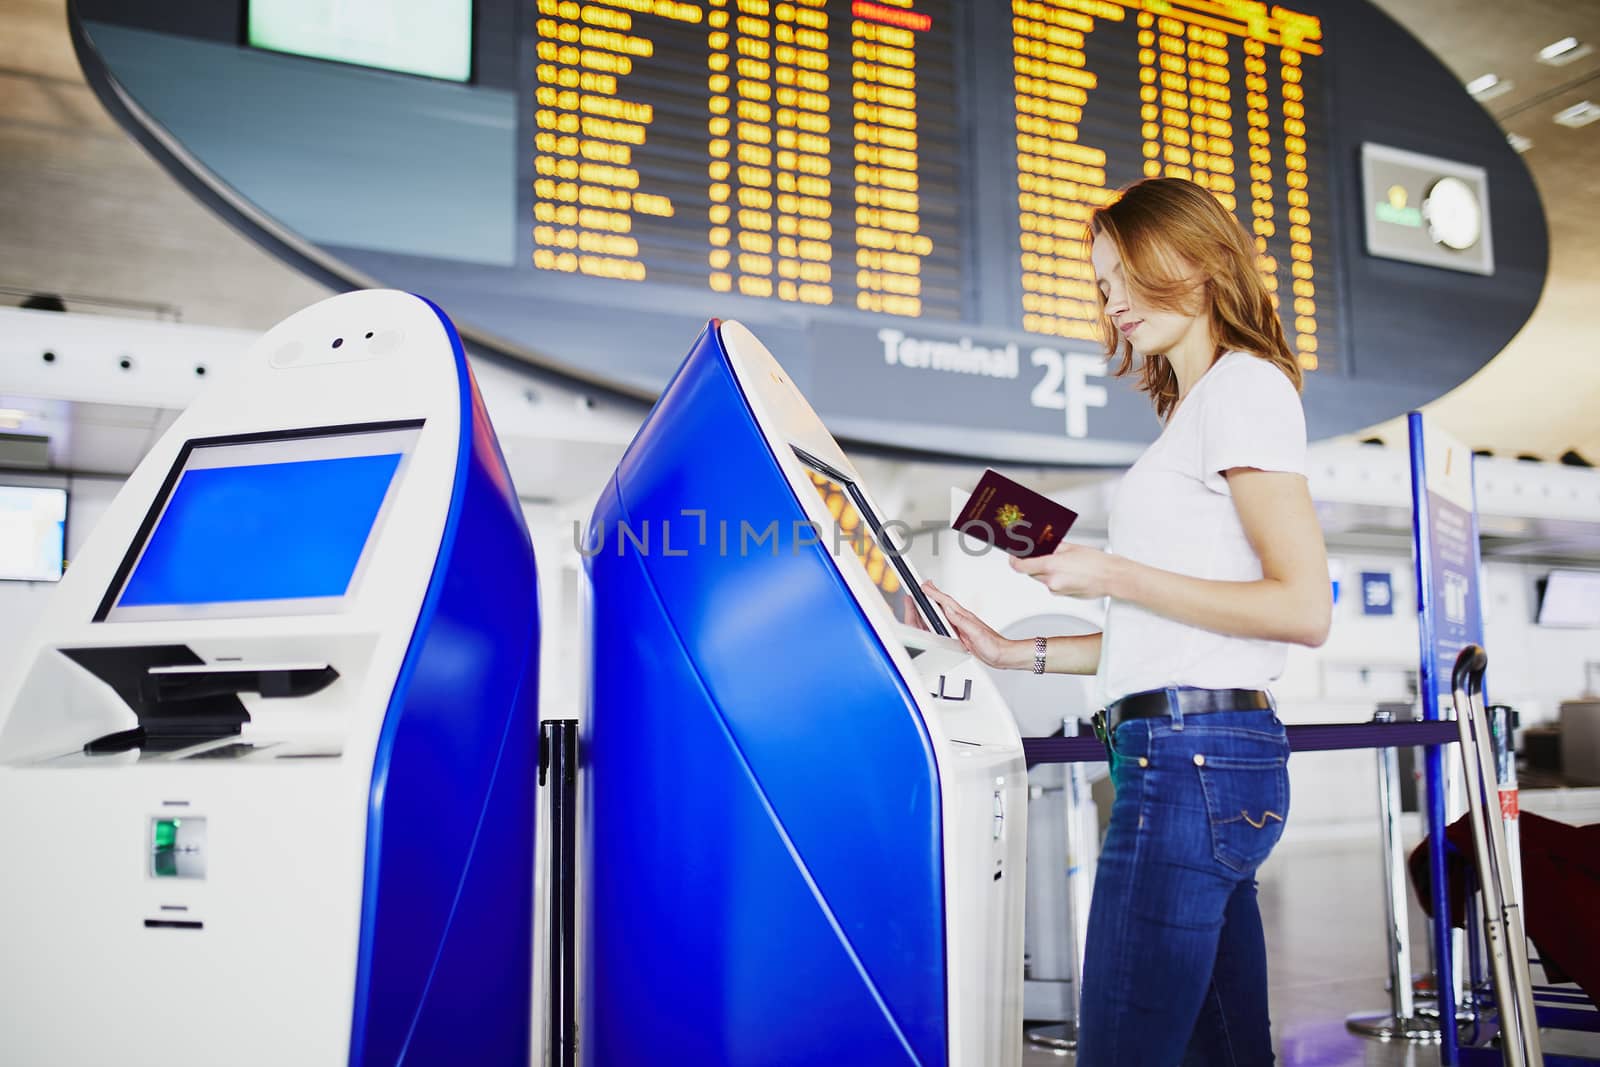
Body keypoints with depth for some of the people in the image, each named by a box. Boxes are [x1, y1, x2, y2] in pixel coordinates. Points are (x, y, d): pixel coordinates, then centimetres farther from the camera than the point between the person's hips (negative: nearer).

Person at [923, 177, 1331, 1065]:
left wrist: (1113, 576, -12)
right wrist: (1019, 653, 16)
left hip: (1192, 752, -10)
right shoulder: (1197, 409, 24)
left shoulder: (1244, 385, -3)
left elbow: (1302, 609, -13)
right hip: (1192, 753, 10)